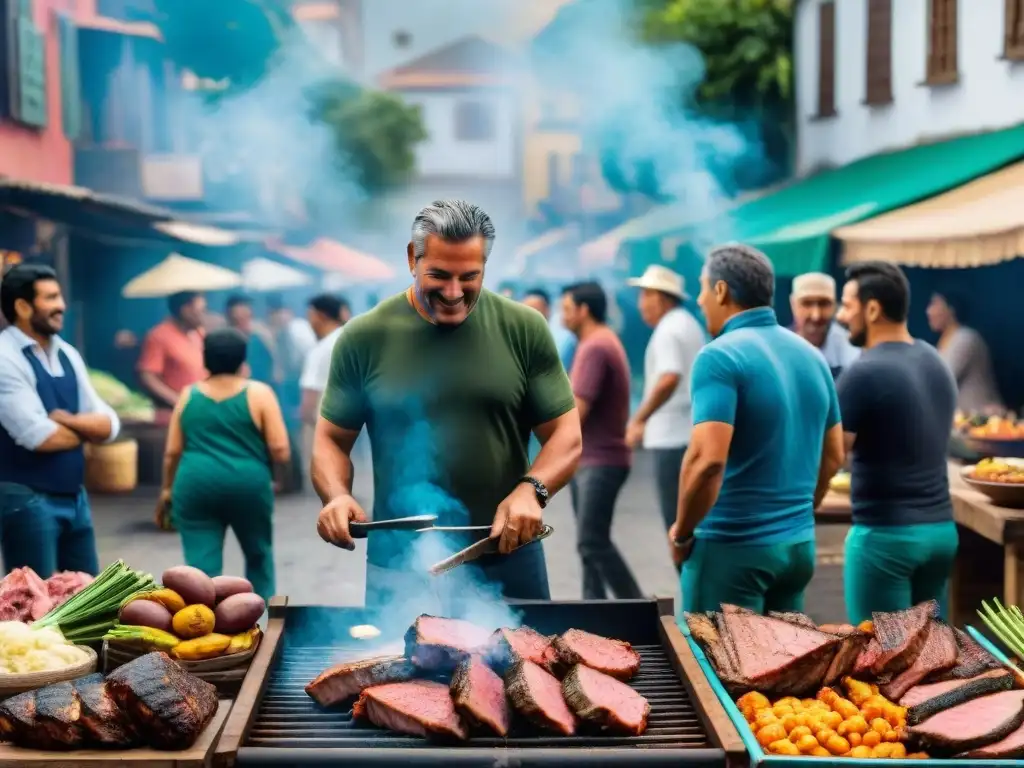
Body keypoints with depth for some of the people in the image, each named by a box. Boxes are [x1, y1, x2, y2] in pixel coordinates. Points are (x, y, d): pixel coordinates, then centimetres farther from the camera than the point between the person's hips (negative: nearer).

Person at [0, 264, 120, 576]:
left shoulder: (67, 354, 10)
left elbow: (109, 425, 6)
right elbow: (39, 437, -21)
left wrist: (68, 420, -14)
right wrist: (85, 429, -2)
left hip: (74, 496, 8)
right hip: (26, 500, -8)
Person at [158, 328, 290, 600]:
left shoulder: (188, 395, 8)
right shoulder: (259, 393, -1)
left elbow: (172, 452, 9)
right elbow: (280, 451, -6)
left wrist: (167, 489, 22)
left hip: (196, 485, 1)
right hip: (248, 485, -1)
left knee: (201, 563, 1)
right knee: (259, 553, 20)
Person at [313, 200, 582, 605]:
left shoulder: (525, 330, -1)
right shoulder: (364, 337, -1)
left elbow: (566, 436, 1)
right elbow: (331, 440, 7)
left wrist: (532, 489, -18)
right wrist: (337, 496, -13)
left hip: (508, 561, 1)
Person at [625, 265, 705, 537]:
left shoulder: (669, 329, -12)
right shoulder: (688, 324, 18)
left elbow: (669, 379, -25)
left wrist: (639, 419, -19)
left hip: (673, 437, -10)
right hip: (690, 432, 10)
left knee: (677, 519, -6)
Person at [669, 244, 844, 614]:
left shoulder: (720, 357, -15)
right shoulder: (812, 355, 9)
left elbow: (707, 459, -25)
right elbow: (833, 456, 16)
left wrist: (681, 533, -11)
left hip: (734, 546, -7)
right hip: (799, 543, 7)